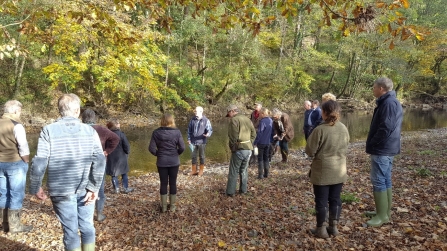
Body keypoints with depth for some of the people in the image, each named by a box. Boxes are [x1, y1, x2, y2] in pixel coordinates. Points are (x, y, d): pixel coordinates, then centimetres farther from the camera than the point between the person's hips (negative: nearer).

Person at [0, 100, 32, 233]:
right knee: (16, 194, 1)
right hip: (15, 163, -7)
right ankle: (14, 225, 7)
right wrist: (26, 162, -5)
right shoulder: (16, 125, -14)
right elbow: (23, 147, -17)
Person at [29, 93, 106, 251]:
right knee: (87, 226, 16)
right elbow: (99, 161, -11)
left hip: (61, 191, -1)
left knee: (70, 230, 10)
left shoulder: (49, 130, -6)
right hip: (85, 190, 1)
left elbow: (39, 163, -10)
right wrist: (94, 187, -6)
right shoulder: (90, 131, -3)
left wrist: (35, 187, 3)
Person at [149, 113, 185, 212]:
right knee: (173, 183, 10)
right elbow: (182, 147, -11)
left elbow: (152, 148, -8)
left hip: (161, 162, 1)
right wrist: (176, 154, 8)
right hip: (174, 162, 0)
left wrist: (158, 154, 9)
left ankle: (163, 206, 20)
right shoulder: (177, 132, -9)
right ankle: (172, 206, 19)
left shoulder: (156, 132, -7)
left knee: (163, 183, 11)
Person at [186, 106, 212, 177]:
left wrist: (208, 134, -31)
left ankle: (201, 171, 22)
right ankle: (194, 170, 25)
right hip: (193, 142, 3)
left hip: (201, 142, -3)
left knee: (201, 156, 9)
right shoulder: (192, 119, 2)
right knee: (193, 156, 11)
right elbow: (189, 130, 9)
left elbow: (210, 130, -10)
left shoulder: (206, 120, -8)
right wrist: (189, 139, 5)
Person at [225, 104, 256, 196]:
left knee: (233, 172, 5)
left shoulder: (234, 120, -12)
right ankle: (243, 189, 24)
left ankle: (230, 191, 9)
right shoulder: (247, 119, 11)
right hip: (248, 149, 7)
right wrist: (250, 145, 9)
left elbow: (233, 137, -18)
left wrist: (233, 148, -5)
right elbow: (253, 134, 11)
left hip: (239, 150, -6)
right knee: (244, 170, 18)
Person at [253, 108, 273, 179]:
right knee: (266, 158, 16)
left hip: (261, 143, -7)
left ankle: (260, 174, 3)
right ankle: (266, 173, 19)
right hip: (268, 142, 7)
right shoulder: (271, 121, 5)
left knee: (260, 158, 3)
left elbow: (259, 133, -18)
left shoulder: (262, 121, -18)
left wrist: (255, 142, -12)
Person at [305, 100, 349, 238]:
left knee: (321, 201, 7)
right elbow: (345, 147, 13)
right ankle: (334, 227, 26)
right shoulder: (344, 128, -2)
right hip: (339, 171, 5)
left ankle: (321, 229, 18)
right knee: (335, 199, 16)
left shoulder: (320, 130, -20)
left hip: (322, 172, -5)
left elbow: (310, 151, -14)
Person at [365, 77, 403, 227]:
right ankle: (385, 211, 25)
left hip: (382, 149, -11)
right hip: (387, 148, 11)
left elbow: (386, 128, -25)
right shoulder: (391, 101, 15)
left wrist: (372, 144, -13)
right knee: (385, 180, 15)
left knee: (378, 181, -5)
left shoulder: (388, 103, -18)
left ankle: (382, 216, 3)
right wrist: (374, 144, 13)